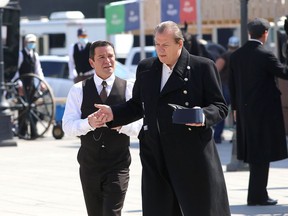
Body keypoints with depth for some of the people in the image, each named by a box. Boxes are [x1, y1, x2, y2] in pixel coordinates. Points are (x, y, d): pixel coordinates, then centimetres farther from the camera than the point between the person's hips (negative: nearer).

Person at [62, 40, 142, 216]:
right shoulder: (78, 90, 2)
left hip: (118, 166, -2)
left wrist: (121, 124, -27)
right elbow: (68, 126, -7)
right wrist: (89, 122, -27)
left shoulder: (129, 89, -1)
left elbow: (139, 127, -7)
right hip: (89, 166, 2)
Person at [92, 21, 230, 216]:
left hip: (193, 154, -4)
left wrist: (203, 116, -21)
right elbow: (137, 105, 21)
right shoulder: (146, 68, 13)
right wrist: (113, 113, 6)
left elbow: (220, 106, -1)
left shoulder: (202, 67, -1)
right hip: (155, 156, 4)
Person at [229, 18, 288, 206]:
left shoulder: (236, 56, 4)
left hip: (245, 111, 7)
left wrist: (236, 107, 17)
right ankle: (257, 195, 2)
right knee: (262, 154, 1)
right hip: (264, 110, -7)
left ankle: (257, 194, 21)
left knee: (254, 153, 15)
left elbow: (232, 84, 9)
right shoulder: (265, 55, -16)